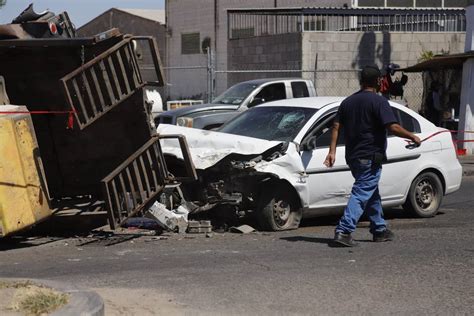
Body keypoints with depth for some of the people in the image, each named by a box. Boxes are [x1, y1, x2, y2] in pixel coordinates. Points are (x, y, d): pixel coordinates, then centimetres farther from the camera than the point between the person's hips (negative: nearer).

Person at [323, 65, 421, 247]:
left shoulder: (348, 102, 11)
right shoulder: (379, 102, -11)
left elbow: (336, 126, 7)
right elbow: (393, 127, -19)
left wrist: (332, 151, 6)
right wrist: (412, 137, -6)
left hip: (352, 156, 8)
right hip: (370, 157, -8)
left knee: (372, 193, 19)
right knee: (362, 194, -9)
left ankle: (380, 230, 26)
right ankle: (344, 231, -20)